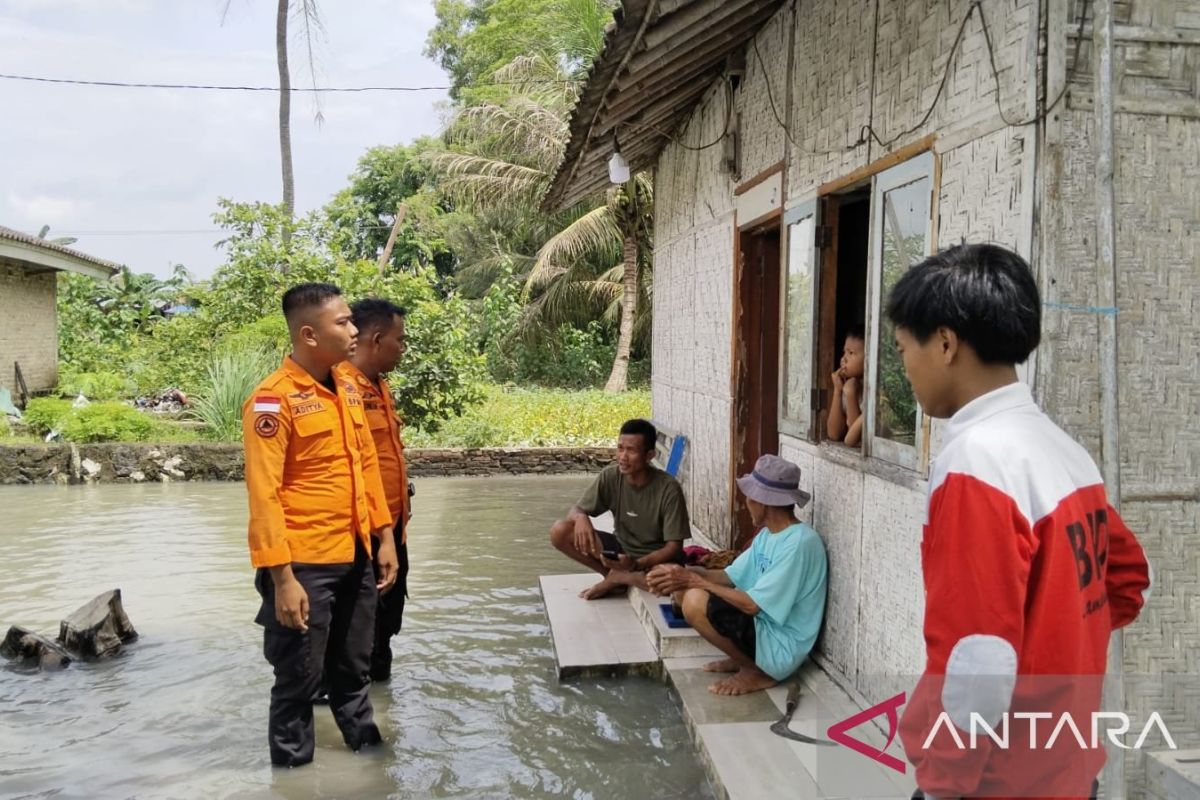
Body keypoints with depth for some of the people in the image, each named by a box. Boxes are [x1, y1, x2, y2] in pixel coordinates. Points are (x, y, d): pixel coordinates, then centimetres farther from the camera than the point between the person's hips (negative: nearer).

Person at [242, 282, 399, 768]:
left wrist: (384, 537, 11)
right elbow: (264, 496, -16)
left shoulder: (347, 389, 8)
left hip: (355, 556, 7)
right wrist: (282, 578, -18)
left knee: (353, 665, 20)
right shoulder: (273, 400, -15)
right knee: (300, 676, 8)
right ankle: (292, 765, 26)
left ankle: (366, 744, 37)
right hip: (304, 563, -7)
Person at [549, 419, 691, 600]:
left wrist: (636, 564, -37)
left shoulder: (668, 488, -23)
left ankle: (616, 578, -11)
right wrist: (581, 517, -31)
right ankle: (614, 574, -6)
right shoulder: (610, 476, -13)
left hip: (656, 558, -3)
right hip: (621, 550, 3)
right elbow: (577, 509, -4)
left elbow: (674, 547, -21)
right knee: (559, 531, -17)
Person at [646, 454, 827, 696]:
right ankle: (743, 658, 11)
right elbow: (729, 576, 7)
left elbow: (752, 604, -25)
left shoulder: (799, 543, -23)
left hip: (780, 647, -9)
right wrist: (685, 575, -11)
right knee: (684, 589, 6)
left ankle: (757, 672, -6)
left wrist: (697, 581, -17)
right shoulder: (768, 535, 7)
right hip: (763, 627, 9)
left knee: (695, 602, -25)